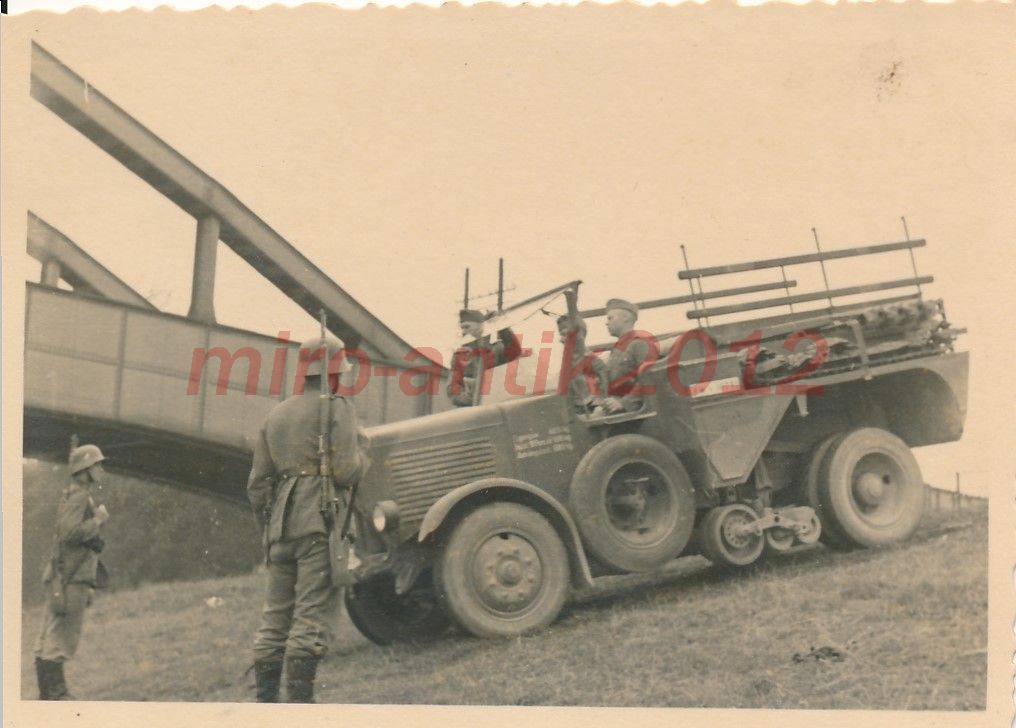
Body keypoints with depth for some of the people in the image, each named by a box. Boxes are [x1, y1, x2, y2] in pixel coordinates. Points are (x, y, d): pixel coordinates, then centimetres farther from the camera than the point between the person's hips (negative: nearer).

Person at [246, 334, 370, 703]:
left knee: (275, 617, 9)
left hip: (281, 525, 7)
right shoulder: (337, 408, -2)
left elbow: (257, 483, 17)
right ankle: (299, 700, -12)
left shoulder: (276, 415, 19)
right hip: (320, 524, -7)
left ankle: (265, 701, 9)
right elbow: (346, 471, -13)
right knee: (313, 617, -8)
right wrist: (361, 450, 7)